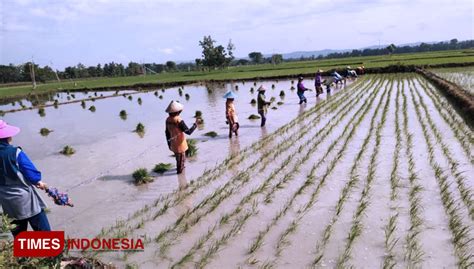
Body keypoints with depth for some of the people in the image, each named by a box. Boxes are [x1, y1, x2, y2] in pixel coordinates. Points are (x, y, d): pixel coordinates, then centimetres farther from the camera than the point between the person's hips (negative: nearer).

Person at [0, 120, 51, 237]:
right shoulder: (15, 152, -21)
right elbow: (29, 170, -14)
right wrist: (38, 181, 5)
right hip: (24, 196, -6)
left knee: (18, 232, 21)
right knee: (42, 227, 7)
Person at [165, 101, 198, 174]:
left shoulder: (168, 120, -8)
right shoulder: (179, 121, -29)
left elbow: (167, 132, 2)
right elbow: (189, 132, -27)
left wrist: (169, 143, 14)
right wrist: (196, 123, -17)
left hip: (173, 143, 7)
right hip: (180, 143, -7)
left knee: (178, 157, 28)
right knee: (181, 158, 15)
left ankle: (180, 167, 46)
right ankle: (179, 170, 30)